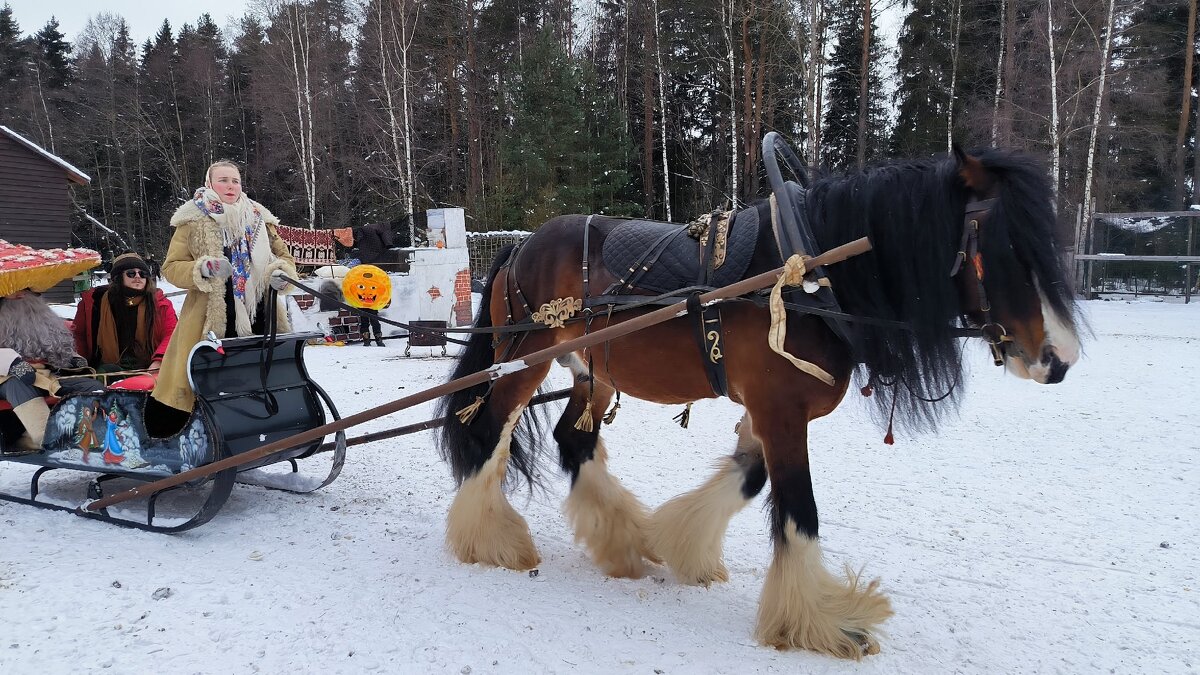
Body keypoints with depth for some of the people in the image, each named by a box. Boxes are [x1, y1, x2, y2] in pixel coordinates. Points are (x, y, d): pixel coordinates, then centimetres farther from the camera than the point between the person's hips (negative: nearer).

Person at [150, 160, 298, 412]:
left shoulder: (259, 218, 14)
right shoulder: (193, 221, 3)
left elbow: (284, 256, 20)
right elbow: (171, 268, 2)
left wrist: (281, 273, -4)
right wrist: (203, 269, -17)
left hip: (260, 319, 4)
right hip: (212, 322, -4)